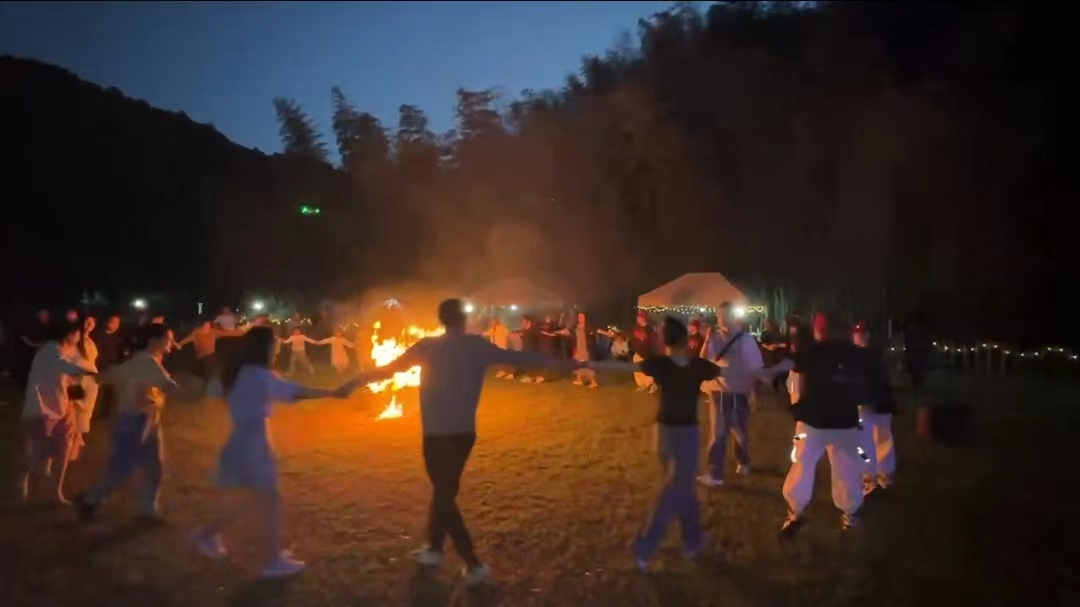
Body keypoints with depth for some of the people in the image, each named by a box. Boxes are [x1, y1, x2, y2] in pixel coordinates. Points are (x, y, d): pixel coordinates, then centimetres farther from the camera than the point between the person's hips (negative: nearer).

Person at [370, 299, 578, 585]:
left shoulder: (428, 346, -6)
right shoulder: (478, 346, -1)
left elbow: (390, 368, 1)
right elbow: (519, 358, 4)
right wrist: (561, 363, 13)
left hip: (437, 433, -4)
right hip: (465, 432, 4)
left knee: (443, 493, 3)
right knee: (444, 489, 20)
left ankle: (473, 563, -1)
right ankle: (434, 548, 32)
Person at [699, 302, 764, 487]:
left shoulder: (746, 340, -4)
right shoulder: (715, 338, 0)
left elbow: (756, 369, 0)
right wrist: (707, 341, -18)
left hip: (739, 393, 0)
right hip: (718, 391, 0)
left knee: (740, 432, 16)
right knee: (718, 433, -1)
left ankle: (743, 463, 41)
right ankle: (715, 474, 1)